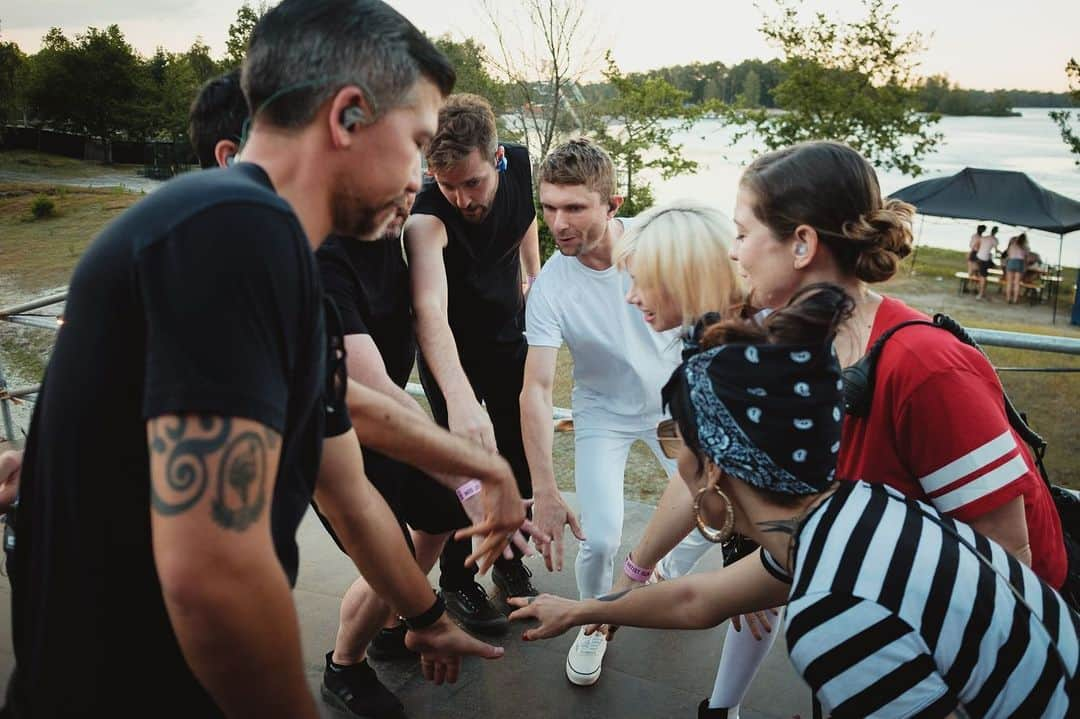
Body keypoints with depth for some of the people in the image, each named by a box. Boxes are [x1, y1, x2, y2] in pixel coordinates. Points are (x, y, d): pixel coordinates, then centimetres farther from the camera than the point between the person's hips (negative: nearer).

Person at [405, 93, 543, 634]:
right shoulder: (425, 217, -36)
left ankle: (509, 561, 32)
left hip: (509, 334, 5)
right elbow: (430, 312, -52)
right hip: (450, 349, -5)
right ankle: (456, 582, 18)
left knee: (518, 454, 11)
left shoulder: (519, 164, -19)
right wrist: (460, 400, -66)